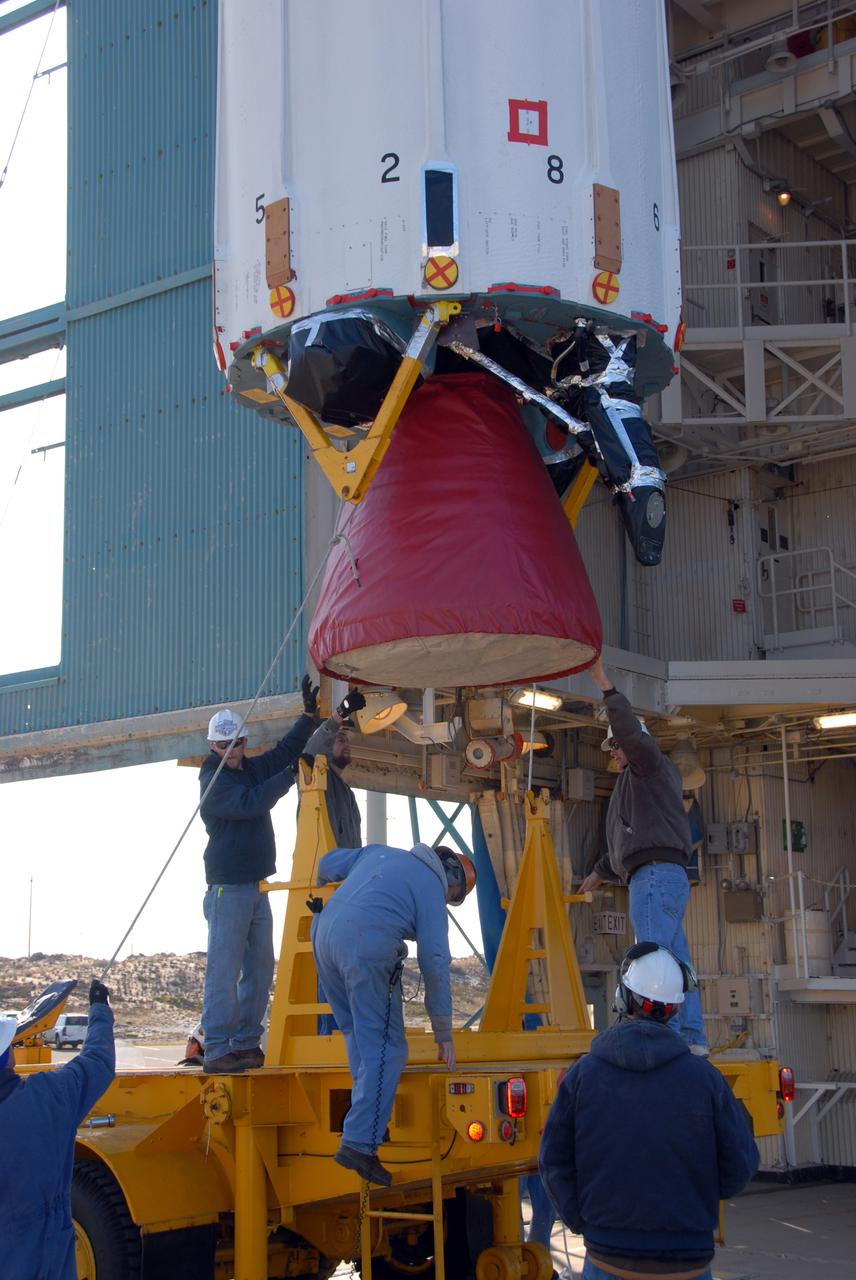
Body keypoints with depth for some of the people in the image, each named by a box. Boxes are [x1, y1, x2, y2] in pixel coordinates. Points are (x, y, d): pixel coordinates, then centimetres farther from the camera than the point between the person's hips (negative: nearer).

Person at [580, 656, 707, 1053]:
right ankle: (692, 1038, 5)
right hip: (667, 877, 10)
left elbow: (631, 732, -19)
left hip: (656, 874, -10)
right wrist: (600, 872, 46)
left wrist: (607, 687, -22)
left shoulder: (651, 764, 3)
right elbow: (628, 837, 40)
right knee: (676, 960, 6)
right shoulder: (635, 782, 31)